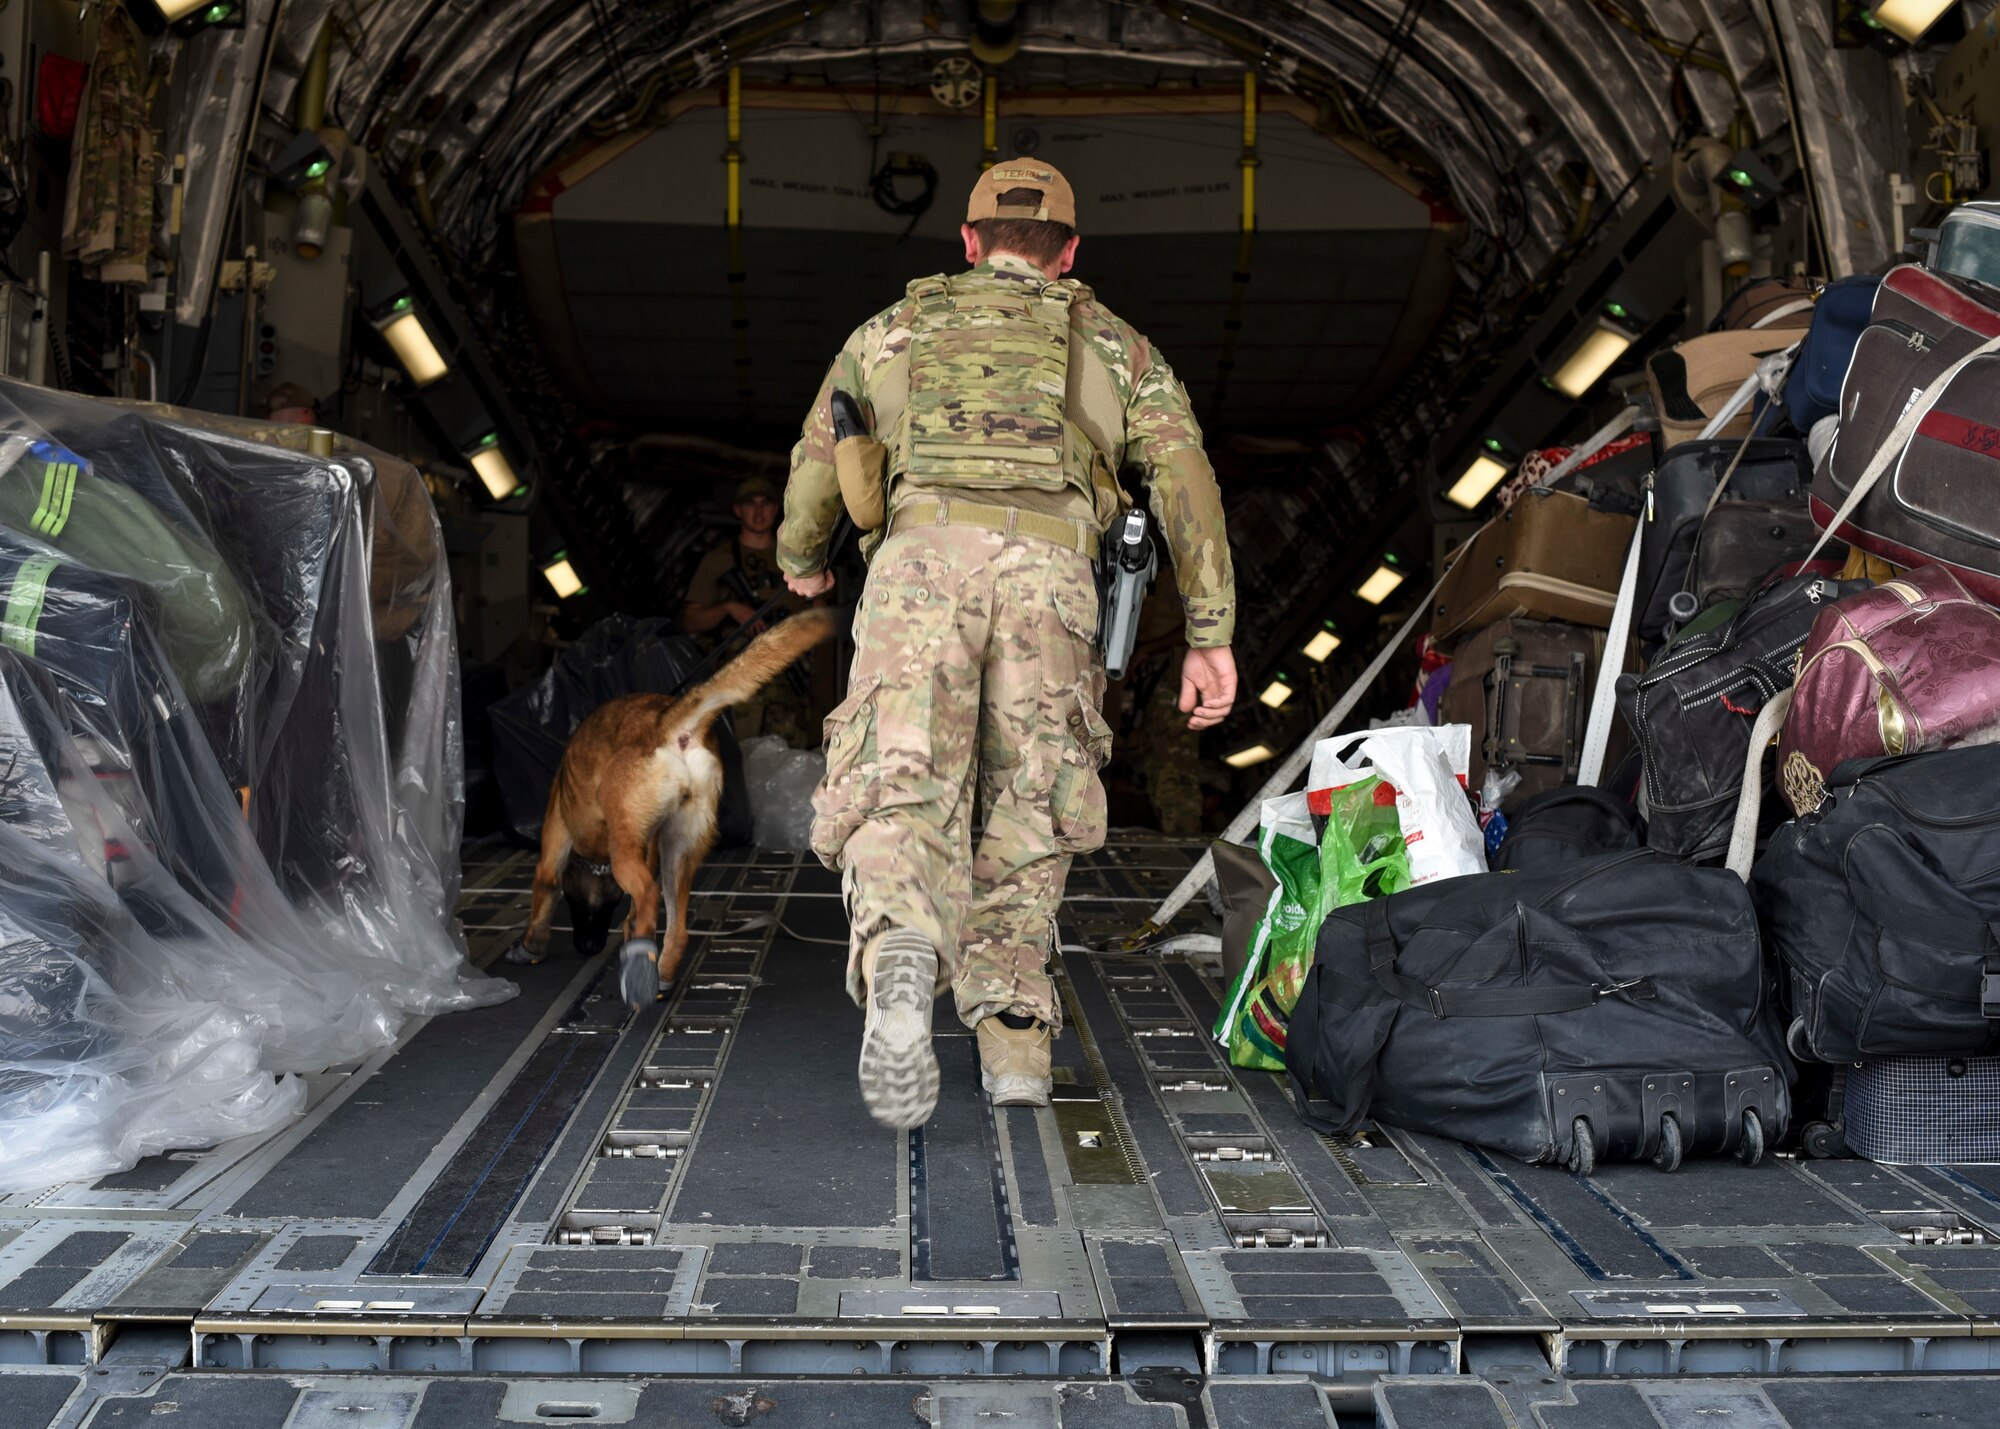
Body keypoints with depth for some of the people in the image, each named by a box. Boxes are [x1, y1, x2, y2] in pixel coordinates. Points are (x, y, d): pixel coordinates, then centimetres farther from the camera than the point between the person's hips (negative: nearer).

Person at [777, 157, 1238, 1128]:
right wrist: (1210, 635, 10)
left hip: (924, 554, 0)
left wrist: (799, 560, 55)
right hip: (1048, 566, 1)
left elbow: (817, 468, 34)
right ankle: (1012, 1033, 10)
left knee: (902, 801, -9)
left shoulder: (895, 327, 31)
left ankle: (900, 965, -40)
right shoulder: (1114, 345, 29)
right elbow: (1184, 474, 14)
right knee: (1027, 811, 16)